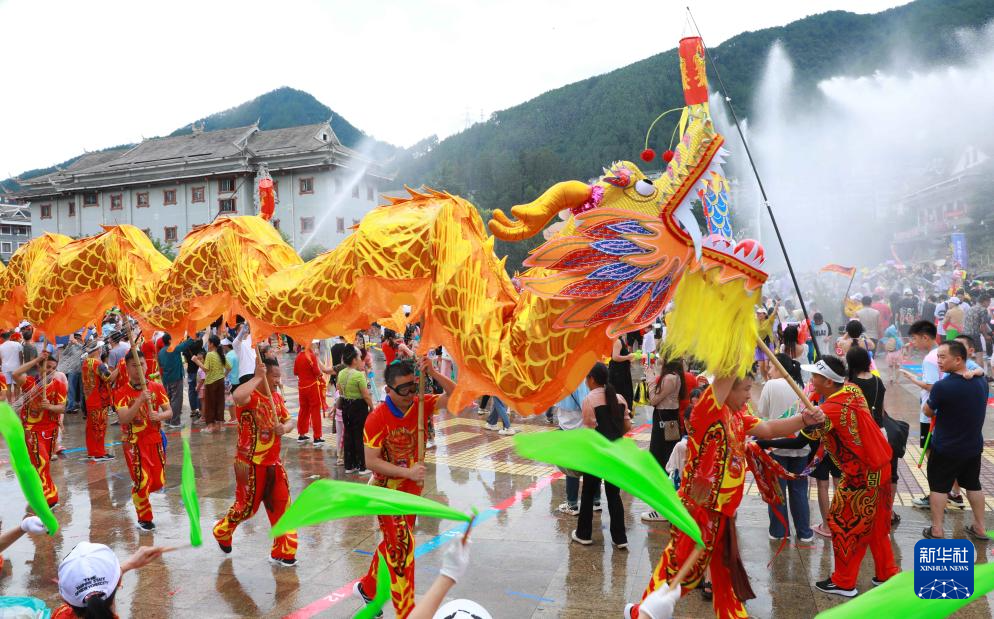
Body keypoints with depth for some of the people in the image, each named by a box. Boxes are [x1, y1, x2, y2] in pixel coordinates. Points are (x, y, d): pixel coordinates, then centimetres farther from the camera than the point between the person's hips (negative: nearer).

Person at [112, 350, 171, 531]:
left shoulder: (157, 388, 0)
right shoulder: (121, 392, -10)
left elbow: (169, 412, -2)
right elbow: (123, 418, -22)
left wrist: (159, 416, -24)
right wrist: (140, 400, -33)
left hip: (154, 440, 4)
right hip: (133, 442, -4)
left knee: (158, 482, 5)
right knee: (142, 481, -8)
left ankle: (138, 491, 39)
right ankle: (144, 519, 13)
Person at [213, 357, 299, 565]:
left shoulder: (277, 397, 6)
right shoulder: (250, 396, -20)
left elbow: (289, 421, 10)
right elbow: (237, 396, -45)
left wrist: (284, 428, -13)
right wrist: (257, 377, -34)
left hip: (273, 462, 7)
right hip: (251, 463, -7)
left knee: (282, 505, 7)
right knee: (246, 506, 9)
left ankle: (283, 552, 17)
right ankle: (222, 532, 40)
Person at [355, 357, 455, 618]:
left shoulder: (420, 404, -8)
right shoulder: (377, 418, -22)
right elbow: (371, 462, -21)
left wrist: (433, 373, -29)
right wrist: (408, 472, -27)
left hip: (412, 489, 6)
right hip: (387, 490, -6)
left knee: (394, 543, 20)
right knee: (403, 547, -7)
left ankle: (367, 588, 42)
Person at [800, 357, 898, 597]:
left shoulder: (831, 410, -26)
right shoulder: (853, 390, -1)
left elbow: (801, 440, -31)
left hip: (862, 475, -8)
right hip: (880, 467, 8)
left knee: (845, 526, 5)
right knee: (876, 525, 21)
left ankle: (843, 583, 16)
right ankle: (887, 574, 33)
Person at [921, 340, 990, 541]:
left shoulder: (942, 386, -25)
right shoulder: (982, 382, -5)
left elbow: (927, 412, -8)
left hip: (945, 448, -6)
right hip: (974, 446, 6)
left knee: (938, 487, 8)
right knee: (973, 485, 21)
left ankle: (936, 530, 13)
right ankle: (980, 527, 31)